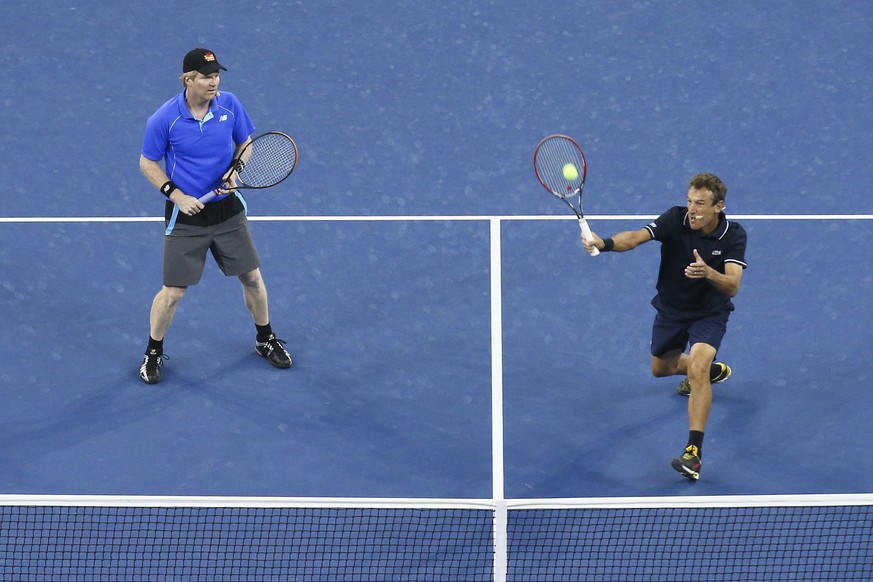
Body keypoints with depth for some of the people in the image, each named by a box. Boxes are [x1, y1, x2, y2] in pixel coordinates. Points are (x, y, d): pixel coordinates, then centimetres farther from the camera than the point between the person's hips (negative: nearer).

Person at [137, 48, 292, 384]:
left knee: (252, 278, 11)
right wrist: (177, 195, -15)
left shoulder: (229, 105, -7)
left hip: (227, 208, 3)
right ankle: (153, 353, 22)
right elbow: (147, 163, -5)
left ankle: (265, 339, 34)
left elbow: (245, 142, 9)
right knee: (173, 292, -1)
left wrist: (236, 169, -11)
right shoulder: (164, 119, -16)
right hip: (186, 214, -3)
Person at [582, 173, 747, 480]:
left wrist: (707, 272, -54)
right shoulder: (675, 219, -22)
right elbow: (636, 237, -38)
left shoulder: (734, 235, -23)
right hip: (671, 308, 4)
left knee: (697, 366, -29)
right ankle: (714, 370, 57)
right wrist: (604, 243, -59)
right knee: (661, 368, 24)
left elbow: (732, 286, -33)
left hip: (709, 313, -4)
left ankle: (694, 453, -29)